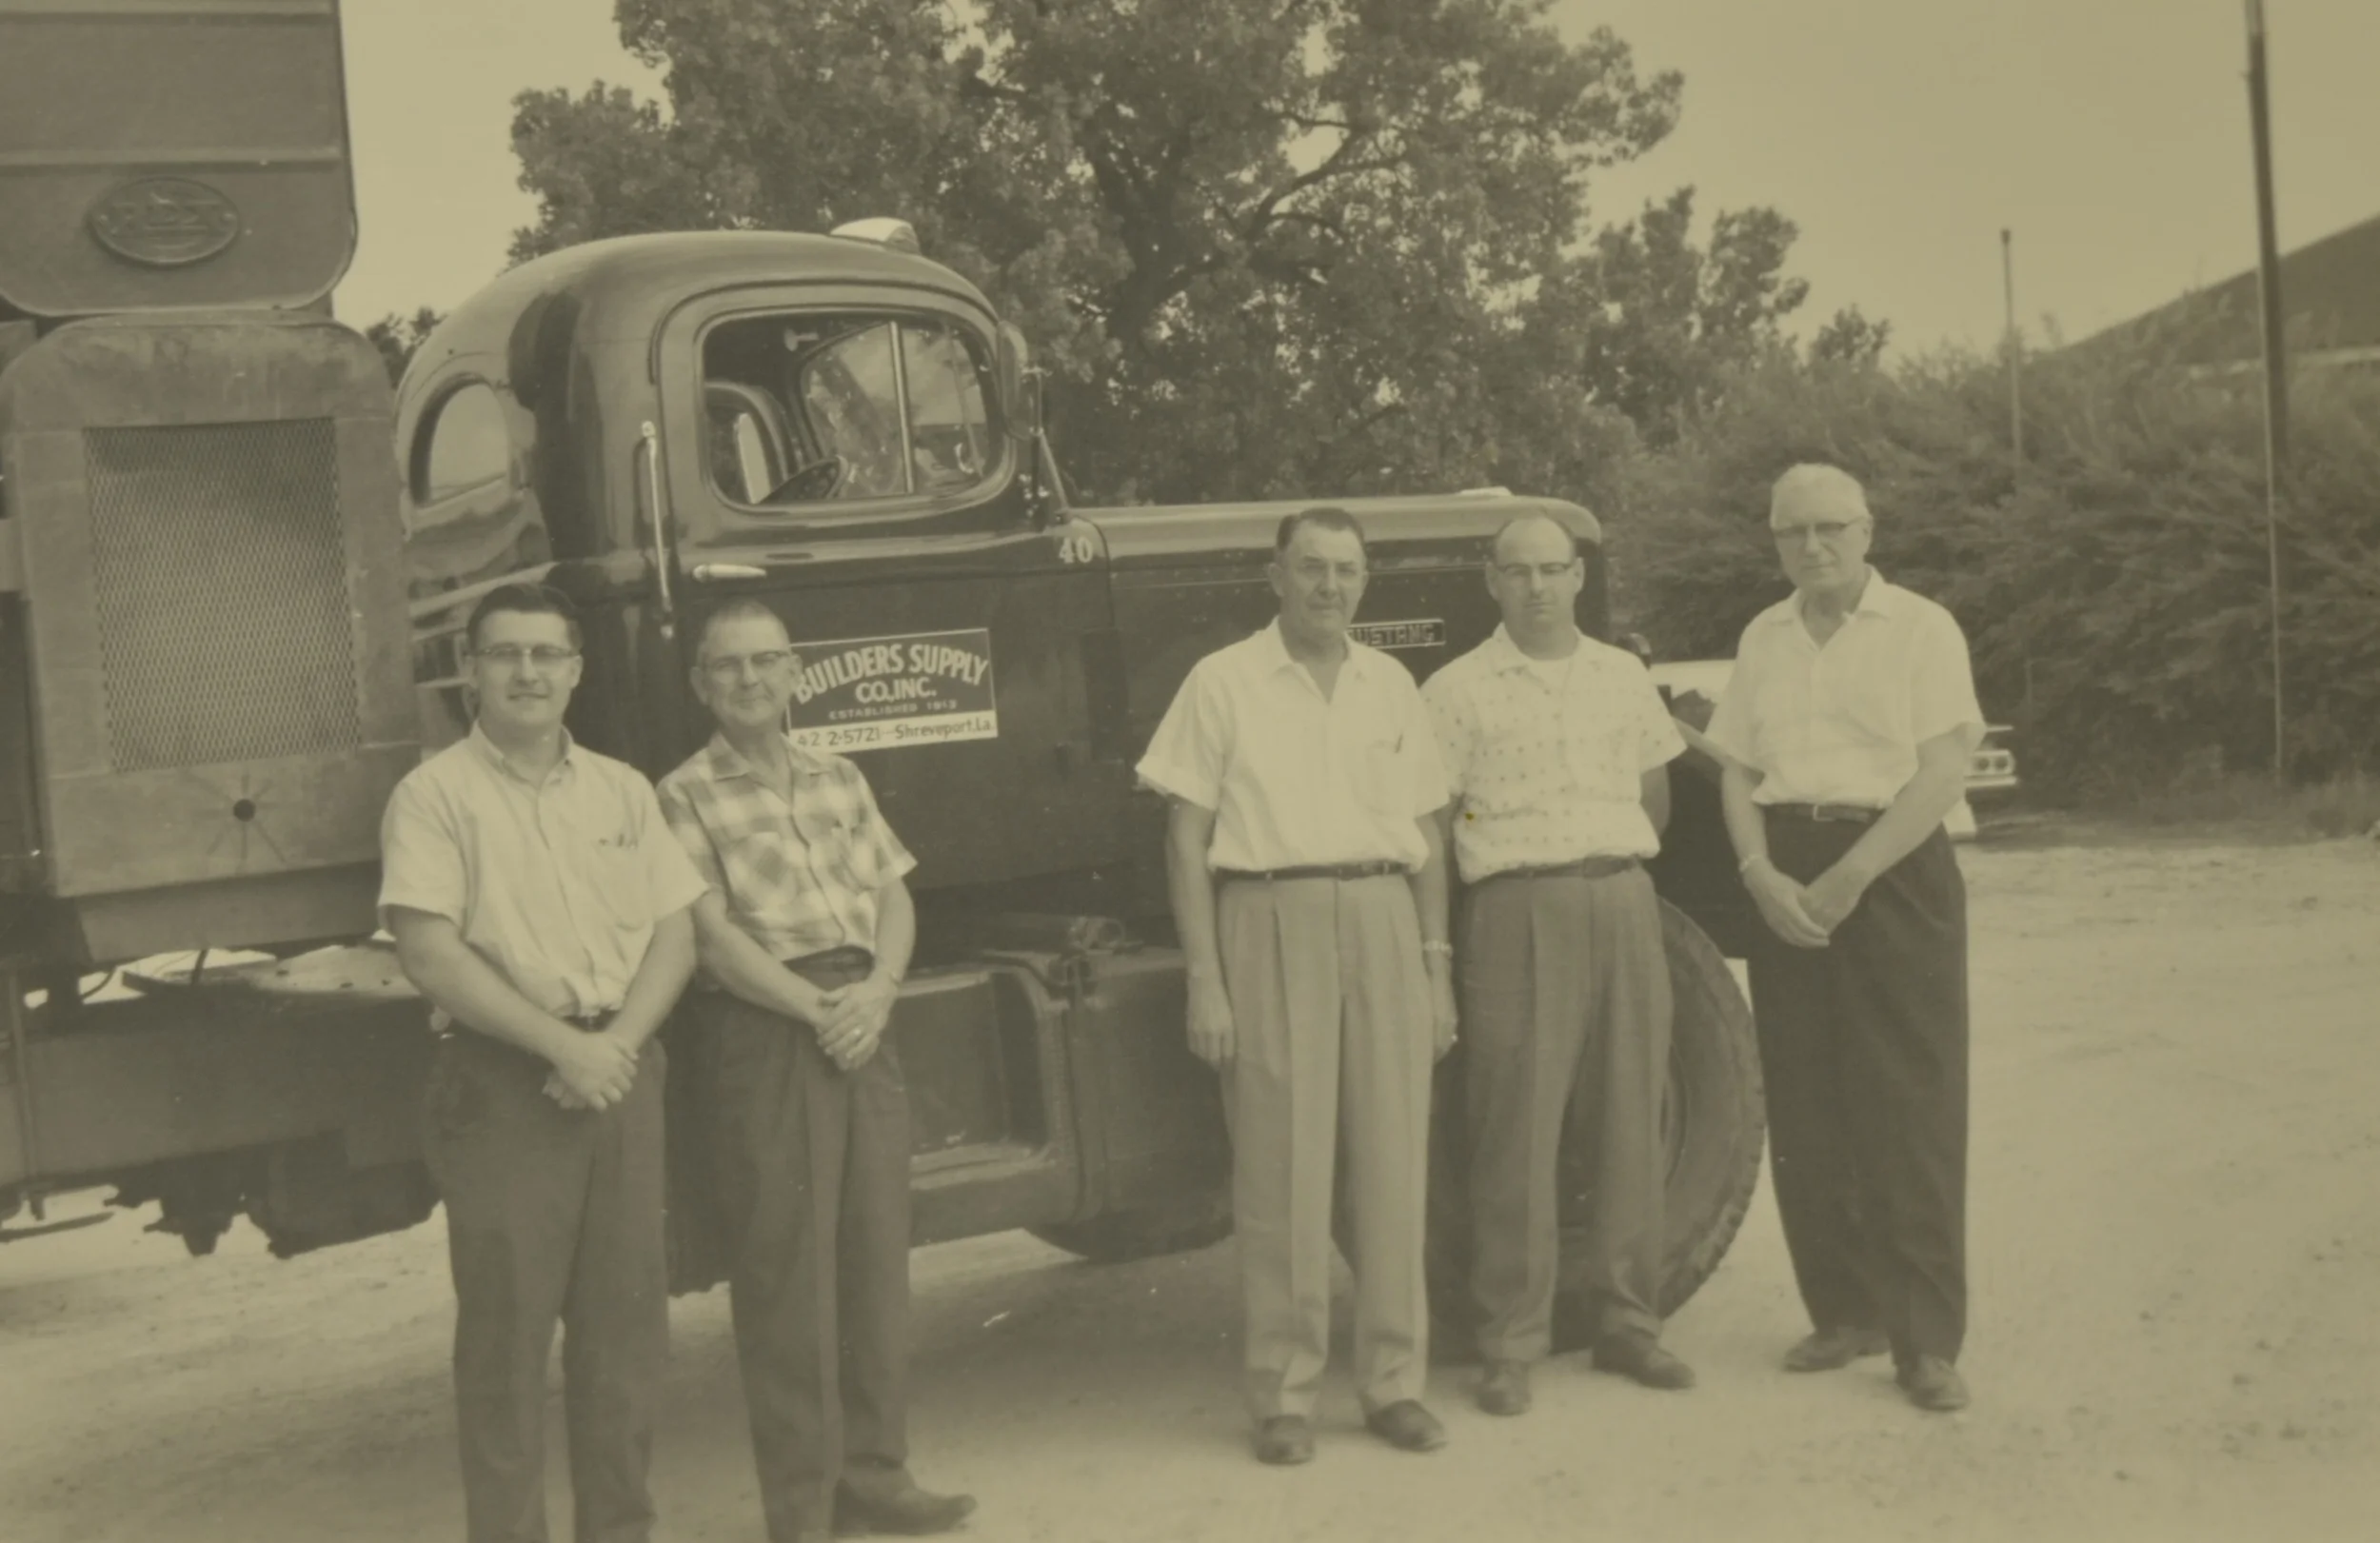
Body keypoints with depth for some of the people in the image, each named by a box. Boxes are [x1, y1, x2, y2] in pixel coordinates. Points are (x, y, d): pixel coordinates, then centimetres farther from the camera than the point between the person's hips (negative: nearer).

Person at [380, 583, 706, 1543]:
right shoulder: (436, 795, -3)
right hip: (502, 1079, -5)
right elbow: (430, 953, -13)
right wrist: (562, 1044, -16)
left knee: (626, 1315, 9)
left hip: (621, 1070, 5)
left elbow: (674, 934, 9)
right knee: (507, 1325, -2)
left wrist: (618, 1041, -8)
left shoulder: (620, 790, 13)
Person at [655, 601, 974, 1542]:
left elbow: (893, 899, 11)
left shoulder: (840, 781, 16)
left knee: (877, 1253, 9)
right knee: (785, 1269, -2)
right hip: (765, 1034, -5)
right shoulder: (686, 797, -1)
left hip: (863, 1025, 6)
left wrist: (877, 990, -7)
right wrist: (816, 1009, -14)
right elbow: (713, 935, -9)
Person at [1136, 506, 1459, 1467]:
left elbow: (1426, 835, 17)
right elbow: (1187, 839, 0)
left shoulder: (1390, 685, 15)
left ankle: (1393, 1381, 14)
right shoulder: (1223, 683, 2)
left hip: (1383, 921, 4)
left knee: (1393, 1163, 4)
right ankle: (1283, 1396, 7)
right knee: (1281, 1170, -2)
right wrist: (1204, 981, -7)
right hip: (1271, 923, -4)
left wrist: (1437, 968, 11)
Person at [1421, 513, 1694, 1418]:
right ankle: (1511, 1344, 3)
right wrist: (1436, 949, -4)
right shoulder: (1456, 690, 1)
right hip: (1517, 912, -4)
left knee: (1632, 1124, 7)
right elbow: (1428, 826, 0)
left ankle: (1627, 1323, 18)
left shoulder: (1624, 677, 14)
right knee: (1515, 1131, -5)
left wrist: (1612, 867, 11)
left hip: (1623, 904, 4)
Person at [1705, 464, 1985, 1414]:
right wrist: (1761, 874, -7)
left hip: (1895, 870, -4)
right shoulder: (1762, 639, 13)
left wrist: (1849, 877, -15)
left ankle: (1926, 1341, -1)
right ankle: (1843, 1313, 17)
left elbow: (1942, 776, -9)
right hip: (1786, 880, 5)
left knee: (1910, 1109, -5)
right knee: (1804, 1109, 6)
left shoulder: (1920, 629, -2)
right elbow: (1736, 774, 11)